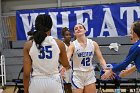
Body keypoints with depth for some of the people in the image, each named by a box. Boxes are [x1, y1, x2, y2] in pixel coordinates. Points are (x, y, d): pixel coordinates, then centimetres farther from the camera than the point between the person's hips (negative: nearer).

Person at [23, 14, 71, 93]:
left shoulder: (28, 45, -4)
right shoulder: (59, 43, -3)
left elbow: (26, 73, -5)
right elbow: (66, 65, 12)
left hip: (36, 83, 0)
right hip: (54, 82, 0)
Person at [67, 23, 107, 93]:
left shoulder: (93, 44, -1)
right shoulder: (73, 45, -9)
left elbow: (101, 59, 0)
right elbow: (67, 59, -22)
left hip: (90, 75, 3)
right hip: (77, 75, -3)